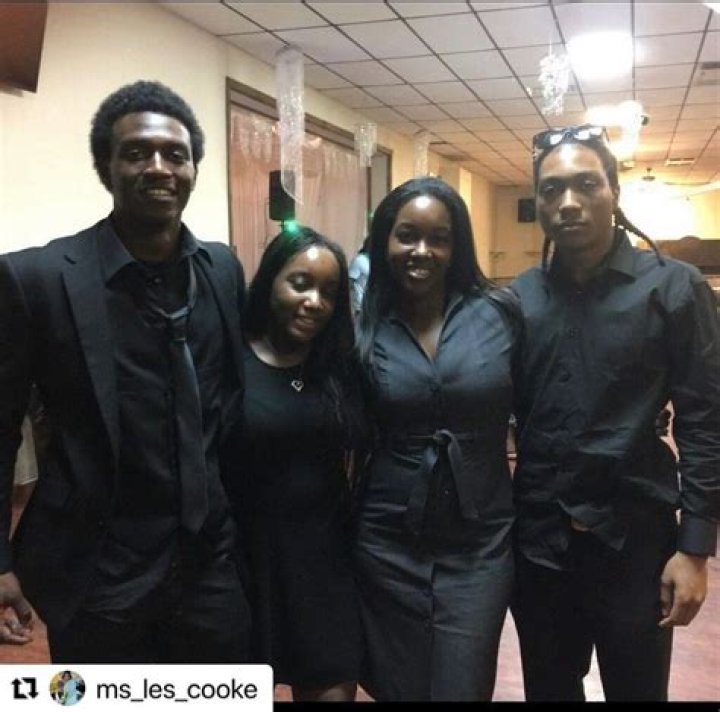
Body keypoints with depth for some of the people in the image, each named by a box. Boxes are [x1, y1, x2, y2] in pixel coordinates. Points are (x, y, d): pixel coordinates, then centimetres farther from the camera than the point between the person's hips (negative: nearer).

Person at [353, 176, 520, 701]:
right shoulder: (364, 329, -3)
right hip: (388, 543, 1)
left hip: (480, 542, -1)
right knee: (397, 689, 16)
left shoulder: (498, 315, -5)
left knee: (463, 690, 7)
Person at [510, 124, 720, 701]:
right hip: (536, 539, 3)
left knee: (636, 690, 16)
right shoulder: (517, 299, 2)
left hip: (634, 538, -2)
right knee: (548, 690, 20)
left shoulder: (673, 288, -6)